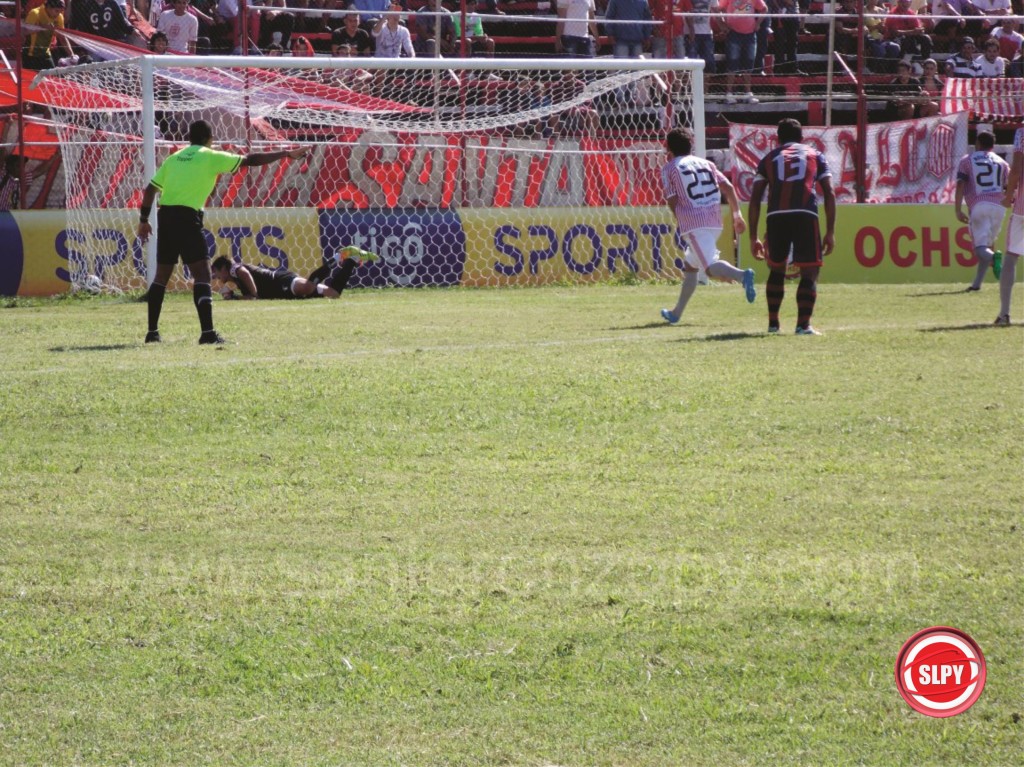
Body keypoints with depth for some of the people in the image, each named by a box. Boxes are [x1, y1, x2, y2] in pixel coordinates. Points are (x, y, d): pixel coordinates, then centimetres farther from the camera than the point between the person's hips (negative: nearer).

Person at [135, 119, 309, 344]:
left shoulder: (174, 158, 18)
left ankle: (152, 332, 17)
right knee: (202, 273, -6)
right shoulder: (210, 157, 3)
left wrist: (144, 220, 22)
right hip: (187, 217, -6)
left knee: (162, 275, 15)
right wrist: (286, 154, 8)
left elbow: (151, 189, 14)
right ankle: (207, 332, -17)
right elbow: (251, 160, 2)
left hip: (165, 215, 6)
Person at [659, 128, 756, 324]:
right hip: (715, 222, 7)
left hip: (693, 223, -7)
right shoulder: (706, 163, 20)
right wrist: (737, 214, 9)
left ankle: (742, 276, -49)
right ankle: (676, 314, 30)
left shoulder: (669, 168, 6)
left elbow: (672, 201, -1)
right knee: (690, 265, 23)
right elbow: (728, 187, 9)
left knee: (711, 267, -20)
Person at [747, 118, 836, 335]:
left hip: (776, 217, 2)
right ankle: (803, 325, -8)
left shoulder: (769, 158, 23)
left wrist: (753, 237, 16)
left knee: (776, 270, 21)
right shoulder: (815, 155, 22)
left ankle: (773, 323, 22)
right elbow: (829, 194, 11)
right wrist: (830, 232, 11)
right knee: (809, 272, 3)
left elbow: (755, 199, 15)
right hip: (805, 216, -2)